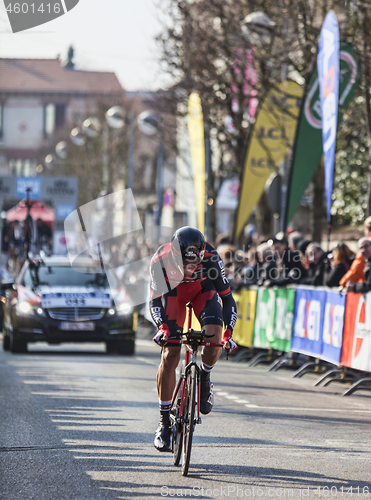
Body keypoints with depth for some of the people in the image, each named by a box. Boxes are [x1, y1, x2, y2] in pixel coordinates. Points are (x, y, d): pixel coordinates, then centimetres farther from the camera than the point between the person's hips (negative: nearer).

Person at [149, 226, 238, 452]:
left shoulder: (211, 258, -35)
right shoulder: (161, 260, -35)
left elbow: (227, 298, -27)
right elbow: (155, 300, -25)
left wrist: (228, 332, -39)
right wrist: (161, 326, -42)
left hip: (203, 288, 0)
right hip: (173, 290, 0)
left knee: (214, 337, -28)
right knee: (169, 356, -10)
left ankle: (204, 378, 5)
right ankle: (165, 421, 2)